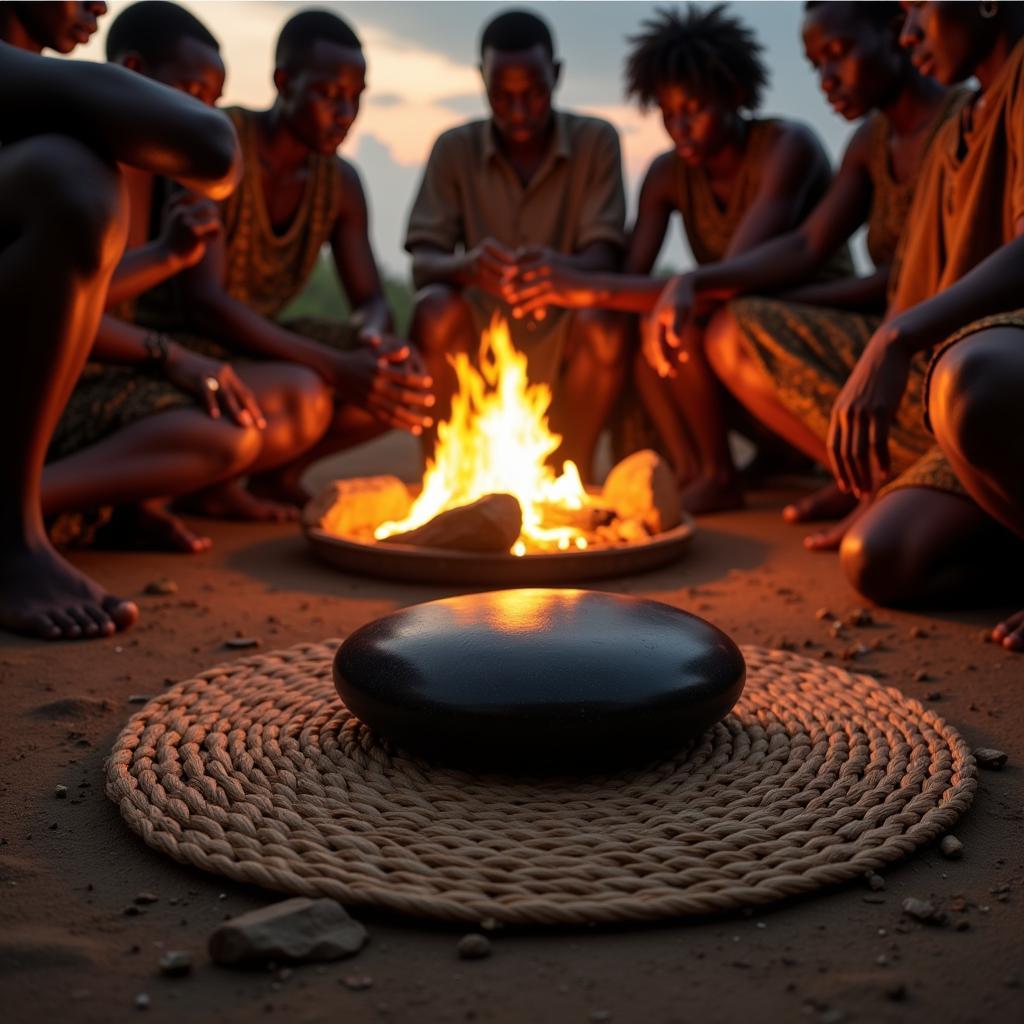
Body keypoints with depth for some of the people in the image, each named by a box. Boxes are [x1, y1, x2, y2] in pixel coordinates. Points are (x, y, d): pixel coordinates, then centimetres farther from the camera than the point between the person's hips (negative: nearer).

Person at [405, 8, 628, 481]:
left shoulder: (596, 141, 0)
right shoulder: (454, 149, 1)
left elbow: (605, 256, -9)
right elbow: (423, 263, -7)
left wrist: (562, 266, -33)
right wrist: (465, 265, -32)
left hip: (562, 340, 0)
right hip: (479, 336, 1)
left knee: (602, 323, -32)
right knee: (436, 309, -30)